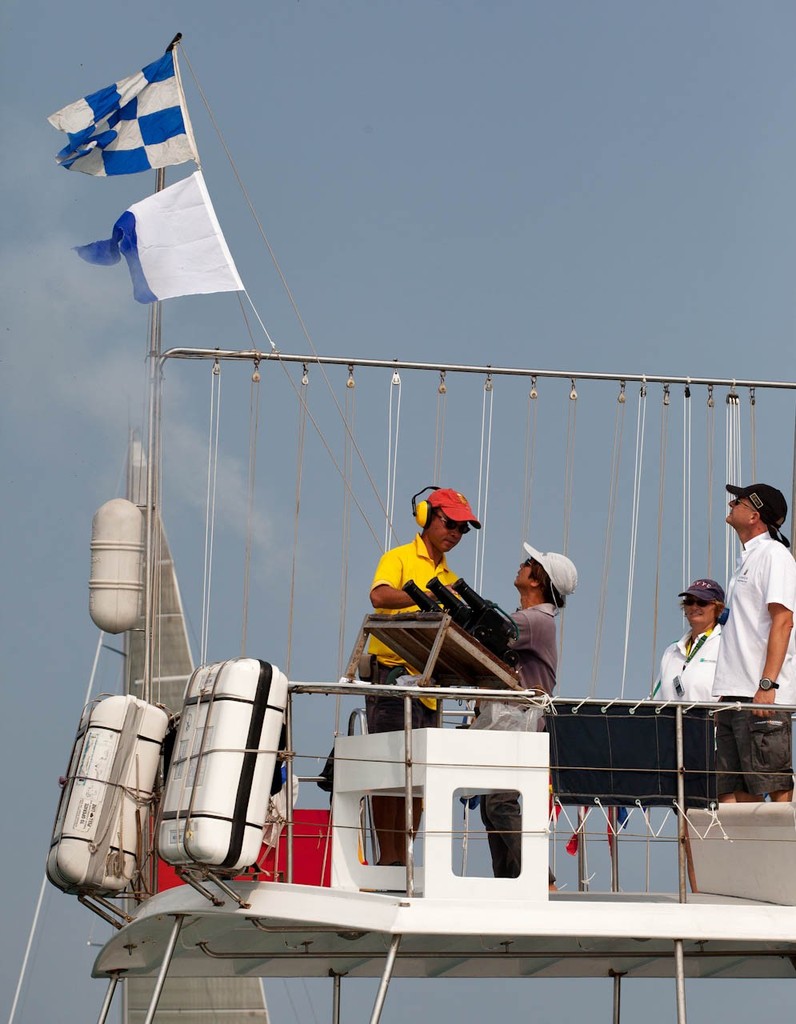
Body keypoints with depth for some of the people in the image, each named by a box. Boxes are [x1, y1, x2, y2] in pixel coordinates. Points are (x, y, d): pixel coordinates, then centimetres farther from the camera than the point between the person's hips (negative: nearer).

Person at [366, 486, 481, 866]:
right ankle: (386, 858, -9)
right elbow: (379, 596, -18)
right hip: (392, 671, -7)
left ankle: (403, 857, 8)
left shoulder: (450, 579, 22)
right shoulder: (399, 559, 3)